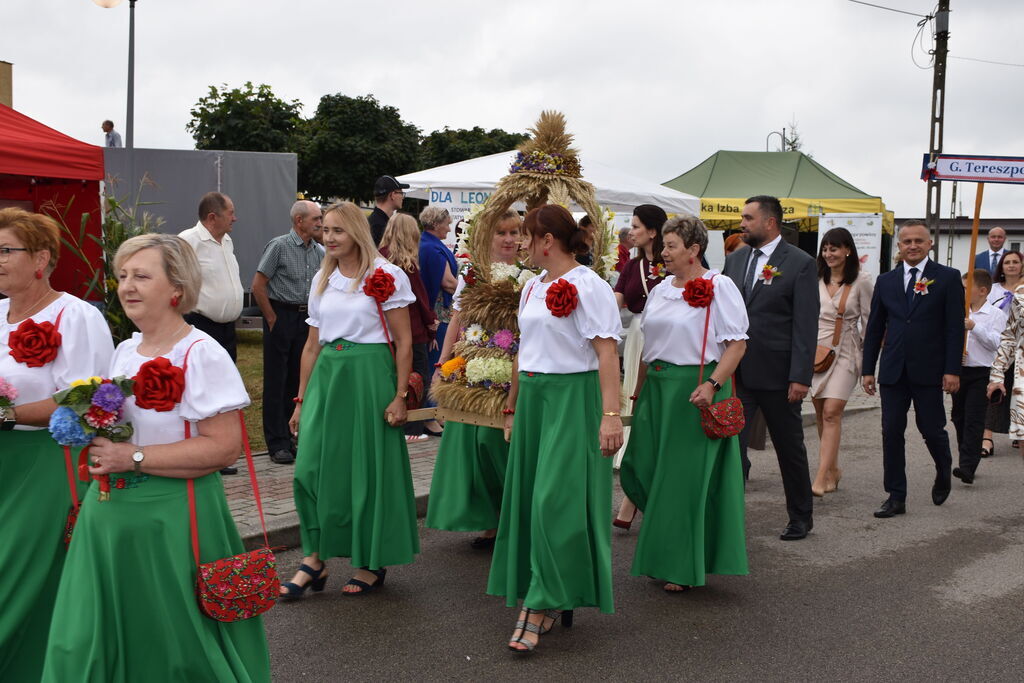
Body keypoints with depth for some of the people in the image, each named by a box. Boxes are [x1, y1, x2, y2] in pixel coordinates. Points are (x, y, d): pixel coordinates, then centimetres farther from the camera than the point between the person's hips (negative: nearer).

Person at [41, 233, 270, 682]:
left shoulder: (202, 355, -13)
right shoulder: (125, 351, 11)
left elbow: (225, 446, -20)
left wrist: (133, 458, -20)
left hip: (172, 515, -7)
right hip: (109, 511, 7)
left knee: (177, 644, 5)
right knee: (87, 640, 12)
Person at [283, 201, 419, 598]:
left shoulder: (385, 276, -4)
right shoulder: (322, 281, 13)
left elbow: (404, 343, -5)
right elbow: (312, 345, 16)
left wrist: (400, 396, -10)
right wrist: (301, 399, 13)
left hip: (370, 375, -5)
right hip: (327, 376, 5)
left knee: (370, 468, 2)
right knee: (312, 467, -3)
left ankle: (373, 563, 17)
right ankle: (314, 560, 8)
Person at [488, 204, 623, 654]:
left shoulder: (588, 287, -11)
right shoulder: (532, 287, 14)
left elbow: (607, 353, -18)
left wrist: (611, 414, -24)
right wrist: (513, 407, 22)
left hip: (571, 398, -9)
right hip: (532, 397, 9)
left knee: (556, 499, -9)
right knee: (528, 495, 9)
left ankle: (541, 607, -1)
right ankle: (553, 601, 21)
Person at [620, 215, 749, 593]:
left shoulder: (718, 287, -9)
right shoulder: (661, 290, 13)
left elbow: (737, 343, -15)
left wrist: (712, 385, -25)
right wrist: (639, 394, 15)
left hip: (695, 391, -7)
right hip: (657, 389, 7)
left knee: (686, 476, 0)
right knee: (640, 471, 8)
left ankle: (683, 566, 15)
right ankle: (663, 550, 31)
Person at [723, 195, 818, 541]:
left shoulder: (800, 263, -7)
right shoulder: (734, 260, 9)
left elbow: (805, 326, -11)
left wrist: (801, 376, -16)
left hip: (777, 374, -4)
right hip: (736, 372, 4)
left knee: (790, 449, 12)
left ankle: (801, 517, 29)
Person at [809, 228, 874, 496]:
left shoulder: (861, 281, -2)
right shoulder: (815, 280, 6)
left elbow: (868, 322, 1)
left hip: (845, 352, -4)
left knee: (831, 412, -13)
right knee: (820, 413, 8)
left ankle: (821, 478, -14)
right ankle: (833, 469, 23)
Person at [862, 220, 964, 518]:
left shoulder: (948, 278, 1)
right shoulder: (886, 281, 10)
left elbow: (955, 327, -3)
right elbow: (875, 328, 12)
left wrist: (952, 370, -10)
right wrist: (868, 369, 8)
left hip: (929, 371, -3)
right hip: (893, 371, 3)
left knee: (931, 429, 2)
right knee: (891, 432, 1)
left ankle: (943, 473, 34)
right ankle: (896, 497, 9)